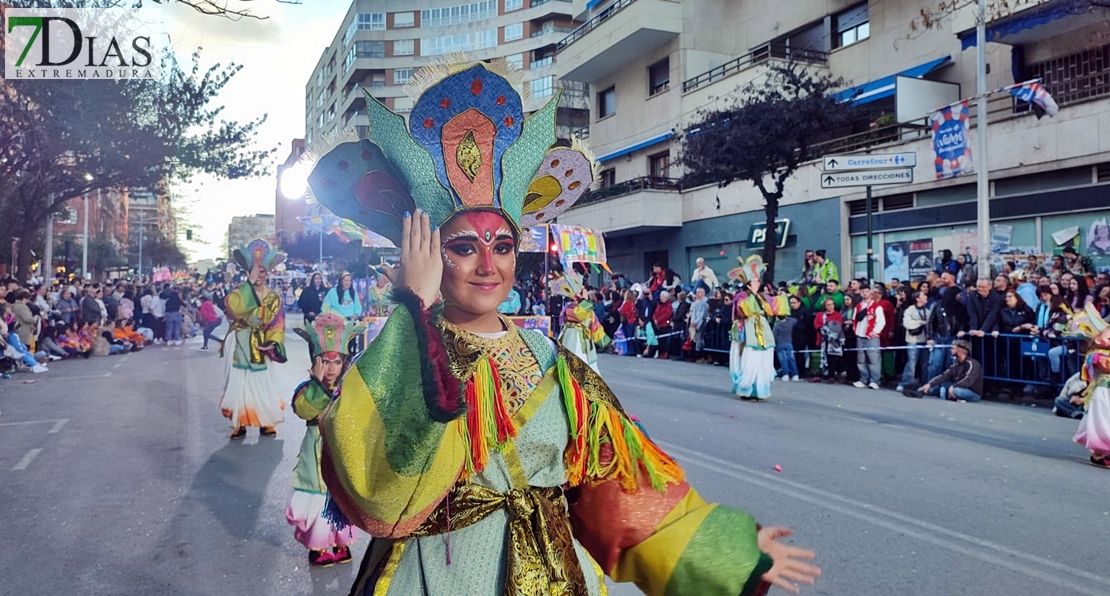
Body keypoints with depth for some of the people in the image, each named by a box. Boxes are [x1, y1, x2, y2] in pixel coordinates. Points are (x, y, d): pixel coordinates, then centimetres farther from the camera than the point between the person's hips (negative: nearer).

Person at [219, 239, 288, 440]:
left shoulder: (273, 297, 3)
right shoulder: (239, 291, -1)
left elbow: (277, 324, -1)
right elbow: (234, 308, -24)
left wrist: (272, 343, -17)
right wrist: (250, 282, -22)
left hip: (259, 345, 1)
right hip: (239, 344, -1)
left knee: (261, 383, 2)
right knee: (239, 382, -1)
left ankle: (266, 422, 14)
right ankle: (239, 423, 10)